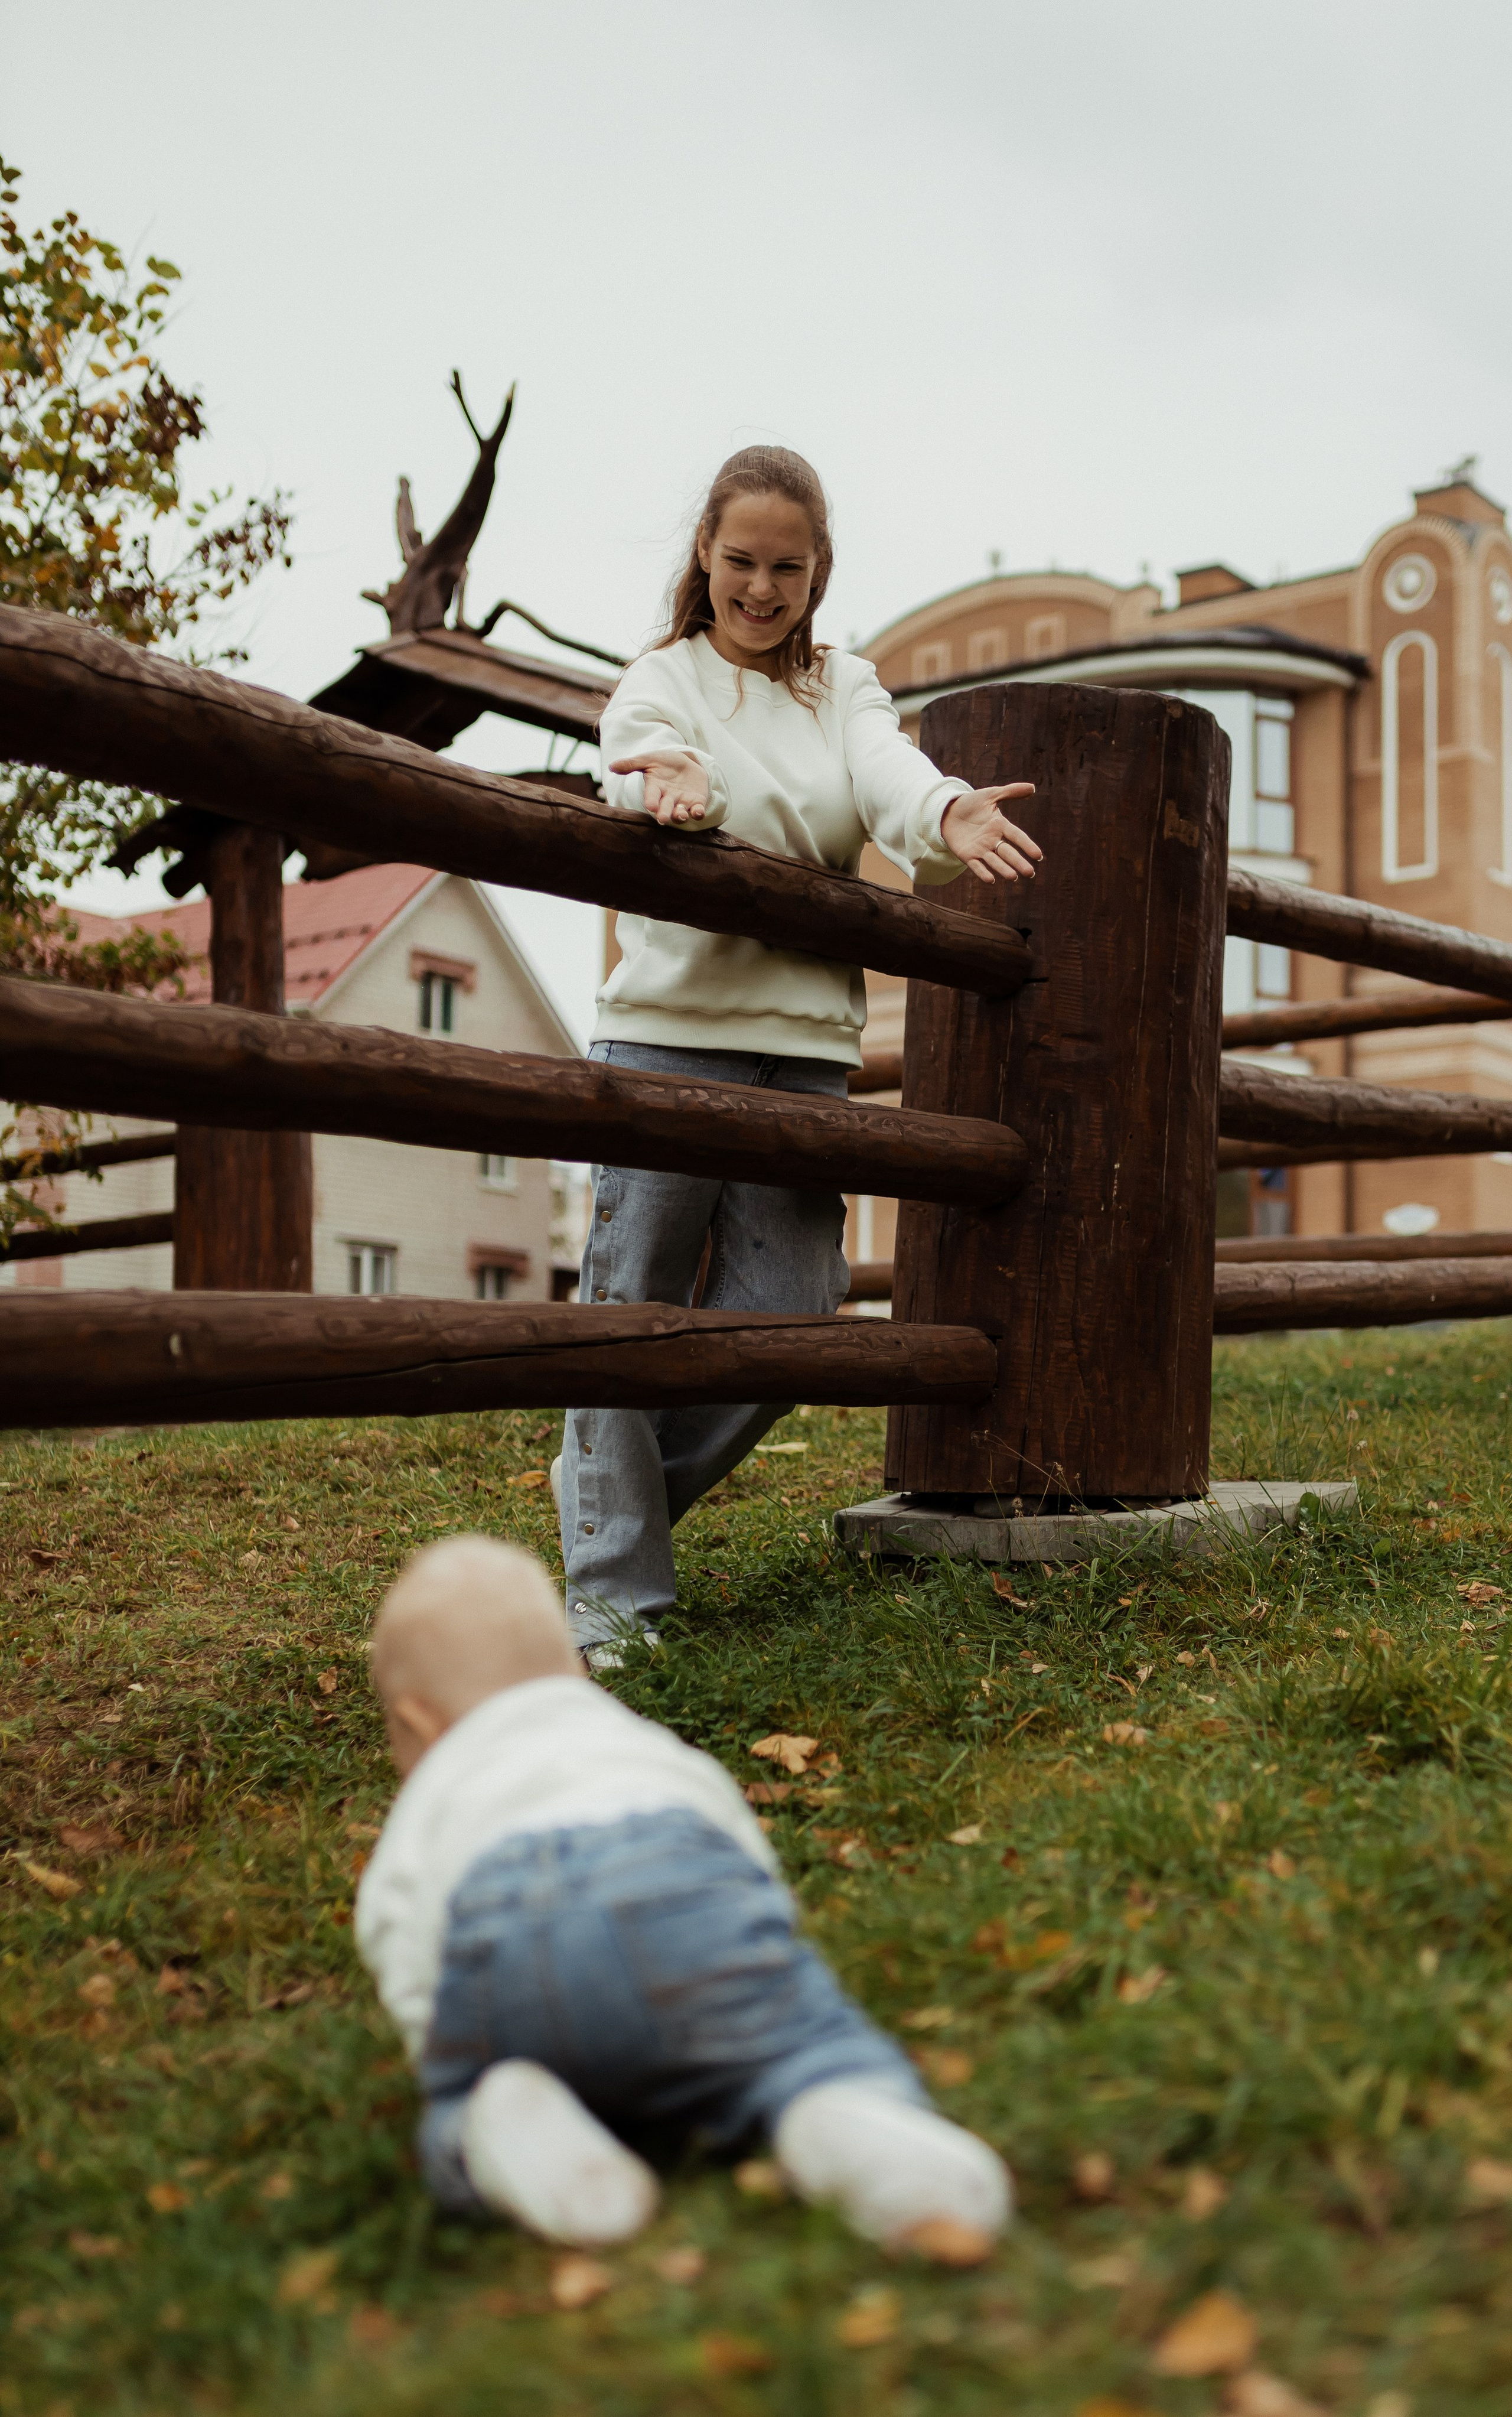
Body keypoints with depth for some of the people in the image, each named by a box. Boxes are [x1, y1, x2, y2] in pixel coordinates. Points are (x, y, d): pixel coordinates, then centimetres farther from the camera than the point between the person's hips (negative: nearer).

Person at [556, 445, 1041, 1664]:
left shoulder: (847, 690, 15)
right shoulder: (658, 686, 7)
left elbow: (889, 778, -7)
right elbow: (644, 771, -15)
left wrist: (947, 818, -31)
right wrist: (671, 789, -41)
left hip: (806, 1044, 3)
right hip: (667, 1029, -3)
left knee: (781, 1322, 2)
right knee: (632, 1310, -2)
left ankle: (627, 1493, 26)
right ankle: (614, 1586, 10)